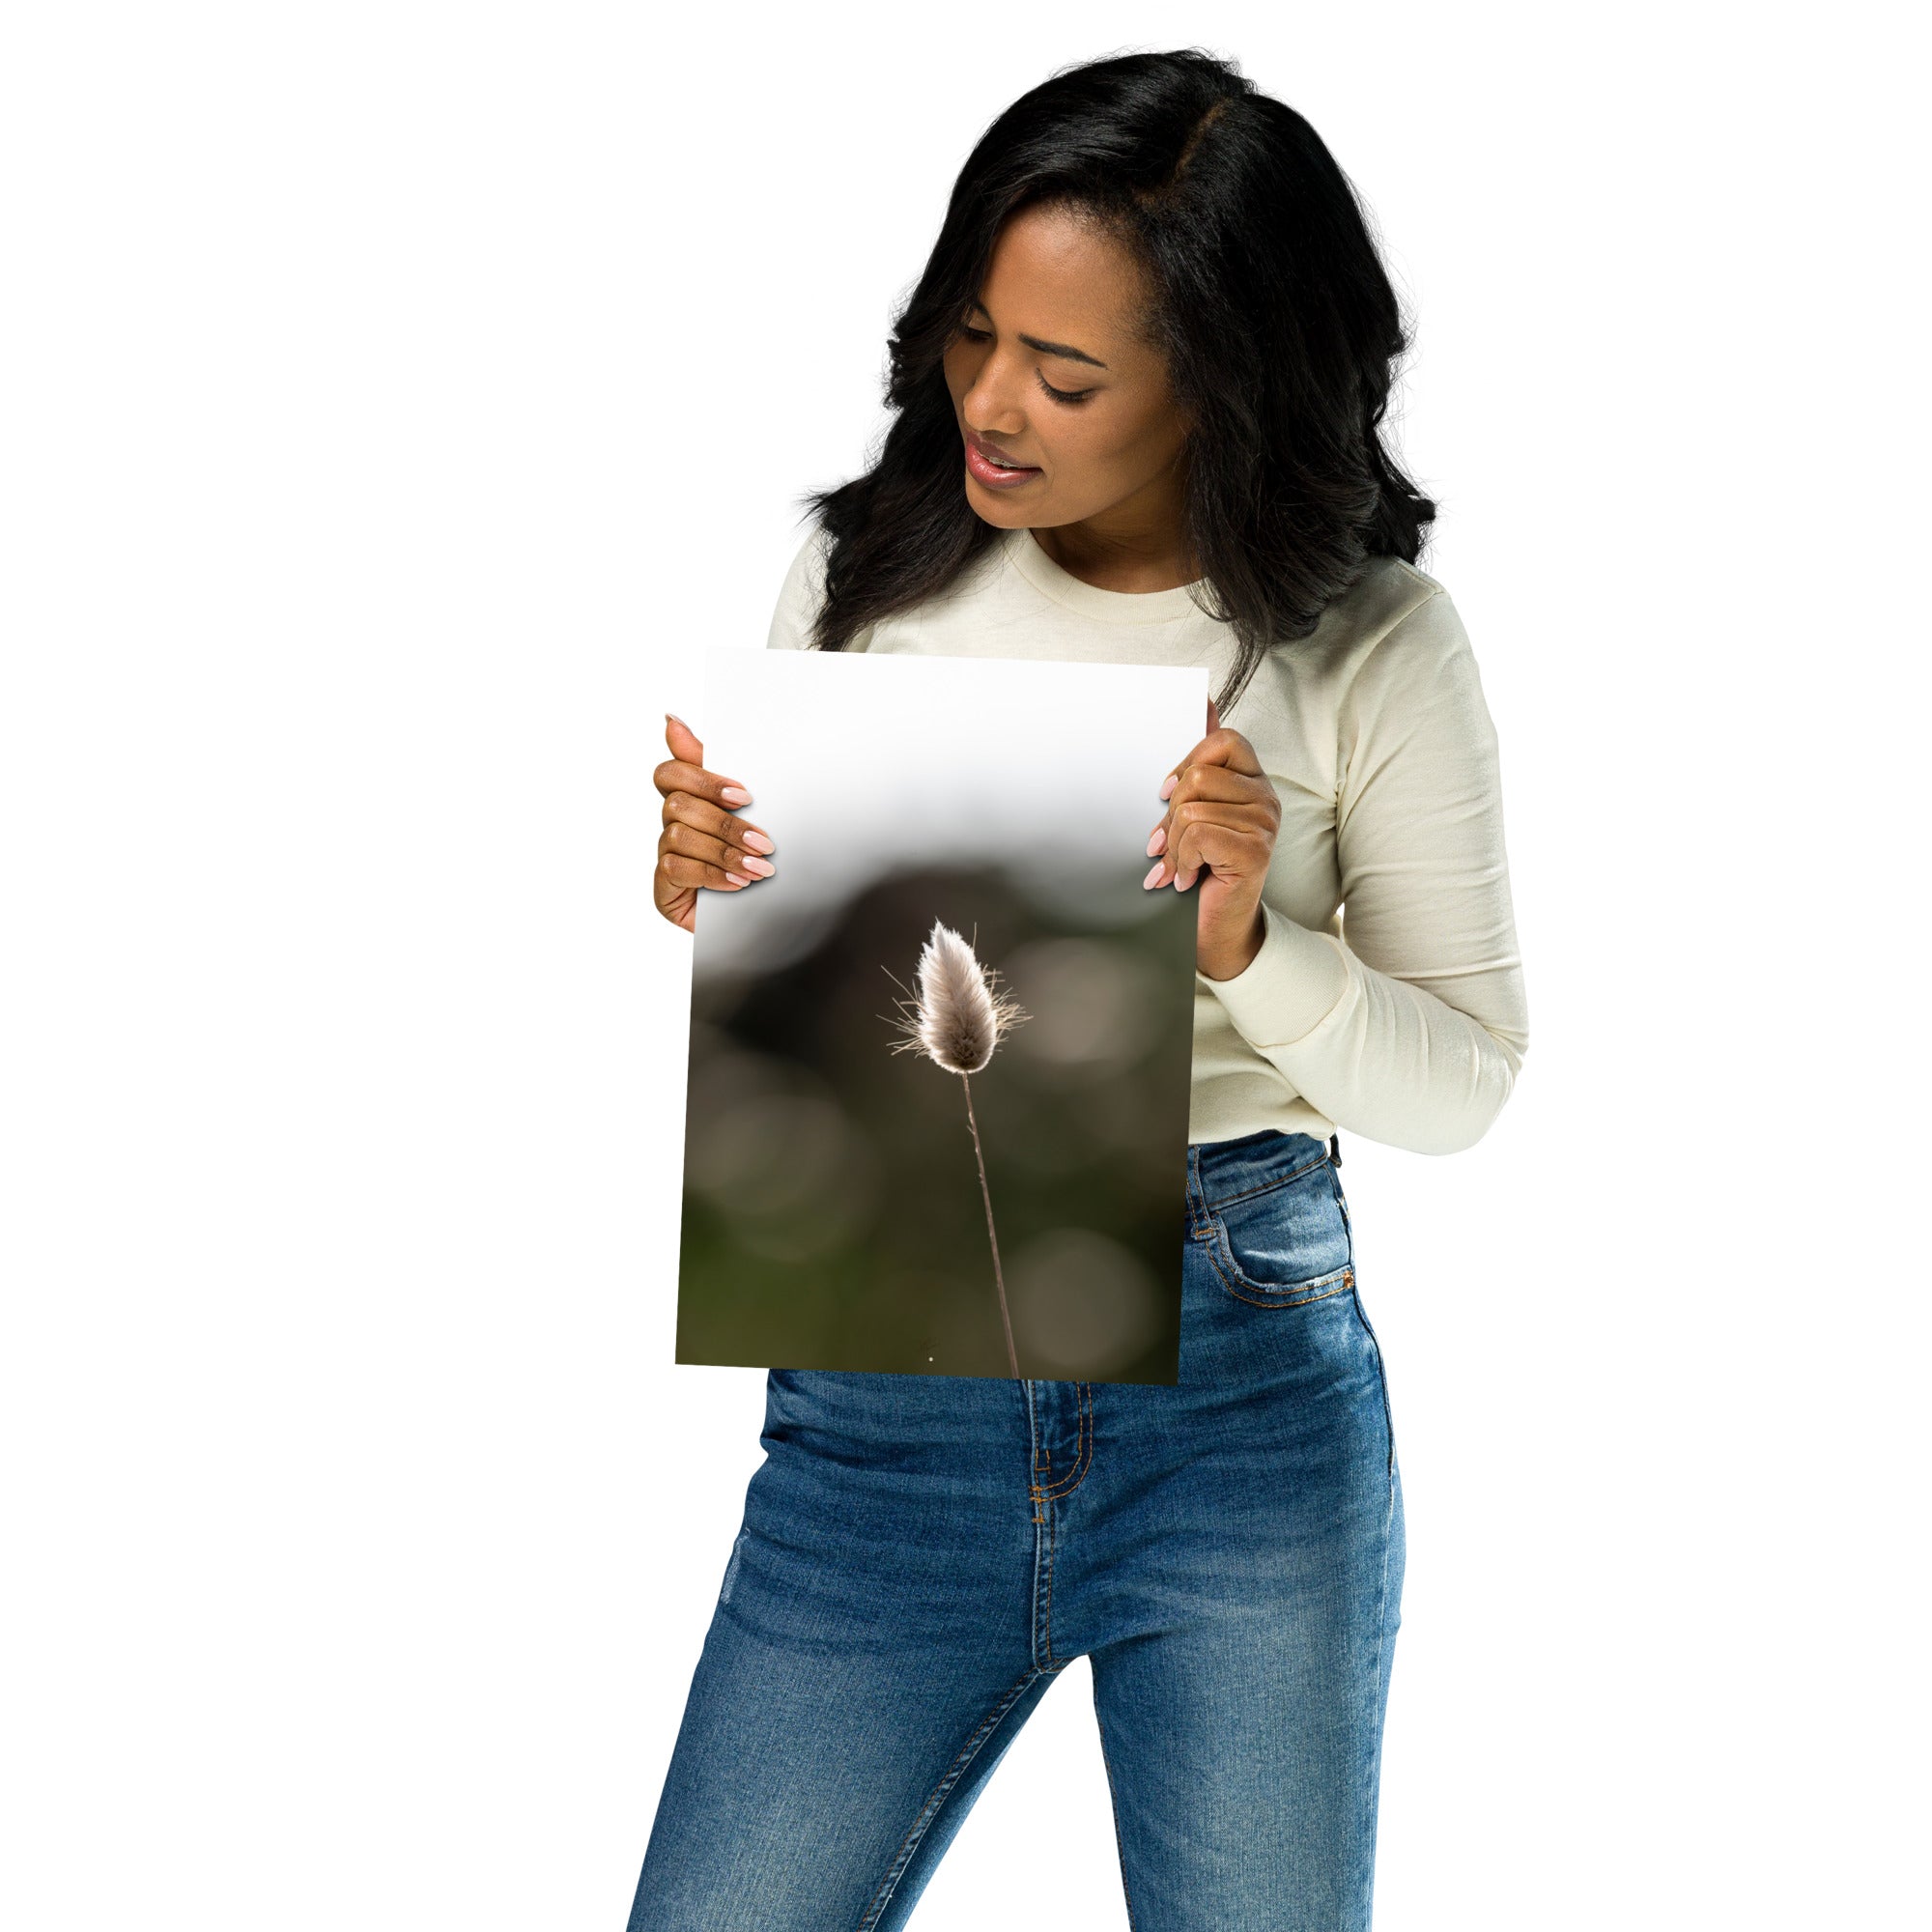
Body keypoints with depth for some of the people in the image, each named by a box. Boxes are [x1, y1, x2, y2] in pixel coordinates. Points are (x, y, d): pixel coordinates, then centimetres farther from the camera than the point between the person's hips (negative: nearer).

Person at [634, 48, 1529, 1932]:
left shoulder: (1372, 646, -4)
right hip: (883, 1377, 2)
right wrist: (703, 897, -11)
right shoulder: (864, 576, 1)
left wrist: (1247, 945, -18)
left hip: (1245, 1375, -1)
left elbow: (1462, 1082, -1)